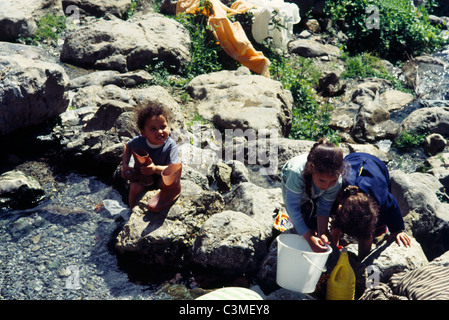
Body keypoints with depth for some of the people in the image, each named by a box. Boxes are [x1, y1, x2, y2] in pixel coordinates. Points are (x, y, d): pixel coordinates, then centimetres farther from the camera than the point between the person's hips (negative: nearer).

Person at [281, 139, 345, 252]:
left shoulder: (336, 180, -39)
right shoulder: (297, 173, -50)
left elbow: (324, 207, -26)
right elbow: (293, 207, -43)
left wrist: (322, 233, -37)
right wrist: (309, 238, -46)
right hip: (291, 181, -2)